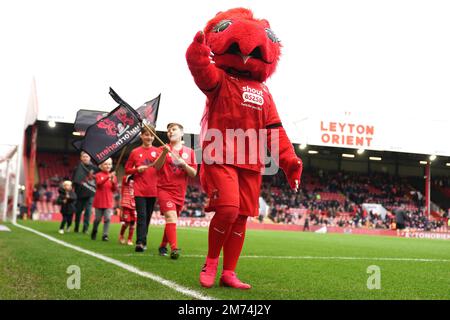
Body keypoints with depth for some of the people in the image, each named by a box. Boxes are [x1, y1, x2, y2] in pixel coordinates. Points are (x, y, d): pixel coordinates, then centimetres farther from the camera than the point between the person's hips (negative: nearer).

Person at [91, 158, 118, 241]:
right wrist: (108, 177, -36)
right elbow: (99, 183, -23)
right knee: (98, 219, 9)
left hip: (109, 201, 2)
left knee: (107, 218, -7)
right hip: (99, 201, -2)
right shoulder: (98, 175, -2)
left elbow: (115, 189, 4)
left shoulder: (113, 176, 6)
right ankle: (94, 232, 32)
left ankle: (105, 235, -1)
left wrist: (113, 182, -15)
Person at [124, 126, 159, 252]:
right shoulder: (135, 152, 5)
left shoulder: (157, 151, 6)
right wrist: (137, 169, -9)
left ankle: (143, 241, 20)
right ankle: (140, 242, -12)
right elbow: (127, 169, 9)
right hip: (139, 190, -2)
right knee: (142, 216, -10)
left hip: (153, 190, 2)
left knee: (147, 217, 9)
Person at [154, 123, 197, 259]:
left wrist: (183, 164, -13)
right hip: (165, 188, -3)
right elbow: (157, 167, -8)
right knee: (171, 215, -22)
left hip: (180, 192, 3)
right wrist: (164, 153, -22)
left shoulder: (189, 152, 8)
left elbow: (193, 173, 4)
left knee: (171, 220, 12)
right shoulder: (164, 149, 5)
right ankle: (174, 248, -27)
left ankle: (163, 246, 30)